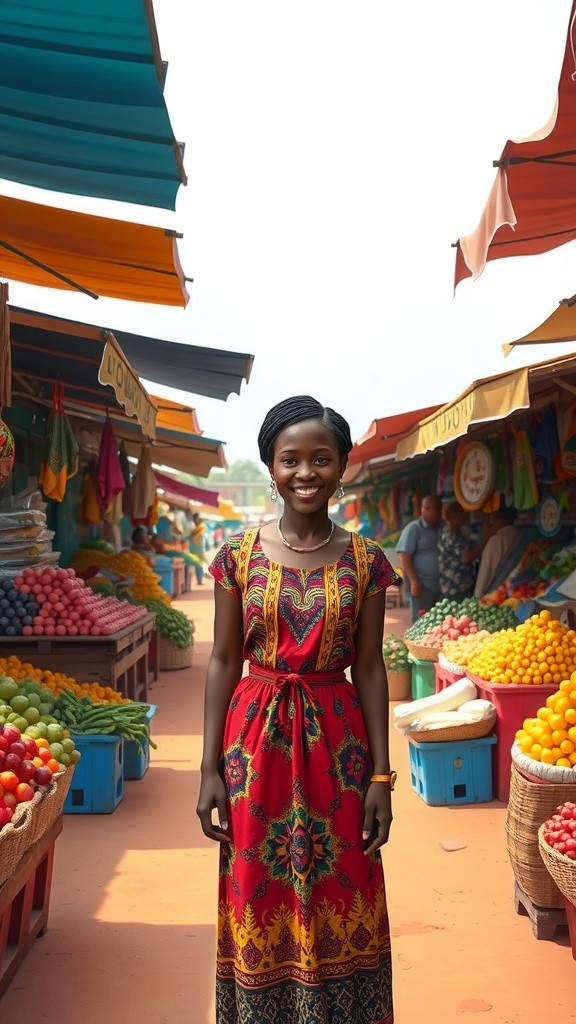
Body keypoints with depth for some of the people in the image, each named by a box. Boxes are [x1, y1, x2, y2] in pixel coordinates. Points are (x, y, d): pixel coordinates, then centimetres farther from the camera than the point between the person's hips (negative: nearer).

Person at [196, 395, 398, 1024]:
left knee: (337, 901, 11)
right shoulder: (239, 553, -2)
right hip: (256, 739, 0)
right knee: (258, 902, 12)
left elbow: (369, 668, 1)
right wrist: (210, 769, -2)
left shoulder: (364, 561, -2)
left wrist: (381, 776, -1)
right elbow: (223, 660, 0)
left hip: (337, 742, 0)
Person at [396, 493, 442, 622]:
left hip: (440, 584, 6)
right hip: (422, 583, -6)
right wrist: (414, 581, -18)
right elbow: (405, 555, -11)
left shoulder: (442, 529, 13)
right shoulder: (414, 528, -6)